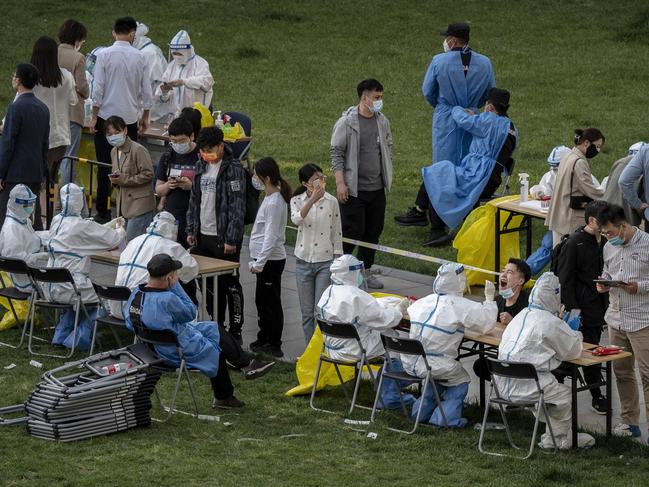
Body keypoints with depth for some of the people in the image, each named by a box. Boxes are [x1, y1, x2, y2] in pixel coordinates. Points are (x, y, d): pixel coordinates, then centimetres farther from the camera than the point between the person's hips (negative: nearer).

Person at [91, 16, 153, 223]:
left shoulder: (104, 55, -9)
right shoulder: (140, 57, -1)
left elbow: (98, 88, -9)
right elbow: (146, 90, 5)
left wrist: (94, 116, -1)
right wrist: (145, 116, 17)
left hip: (106, 115, -2)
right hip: (130, 117, 2)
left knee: (105, 166, 3)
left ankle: (103, 212, 4)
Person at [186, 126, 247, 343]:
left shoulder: (233, 169, -12)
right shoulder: (201, 166, 10)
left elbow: (237, 207, -15)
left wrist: (232, 239, -18)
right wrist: (191, 230, 11)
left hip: (224, 238, -7)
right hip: (203, 236, 7)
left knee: (230, 285, 0)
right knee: (209, 285, 12)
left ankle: (235, 331, 7)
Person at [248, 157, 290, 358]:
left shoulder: (274, 203, -21)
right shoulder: (272, 197, 8)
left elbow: (271, 236, -23)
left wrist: (259, 263, -22)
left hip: (270, 260, -10)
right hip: (265, 259, 10)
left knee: (270, 302, -1)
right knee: (262, 300, 18)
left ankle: (274, 346, 7)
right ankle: (264, 340, 30)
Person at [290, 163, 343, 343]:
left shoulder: (331, 201, -3)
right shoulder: (297, 200, -3)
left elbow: (337, 233, 3)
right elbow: (296, 220, -25)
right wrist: (312, 200, -36)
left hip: (325, 262, -1)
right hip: (303, 261, 1)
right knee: (307, 312, 8)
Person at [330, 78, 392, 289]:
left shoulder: (382, 122, 7)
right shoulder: (347, 122, -10)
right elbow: (336, 153, -9)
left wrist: (386, 176, 14)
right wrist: (340, 183, -14)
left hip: (377, 188, 6)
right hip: (353, 189, -6)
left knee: (374, 231, 11)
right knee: (352, 231, -5)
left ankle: (366, 271, 23)